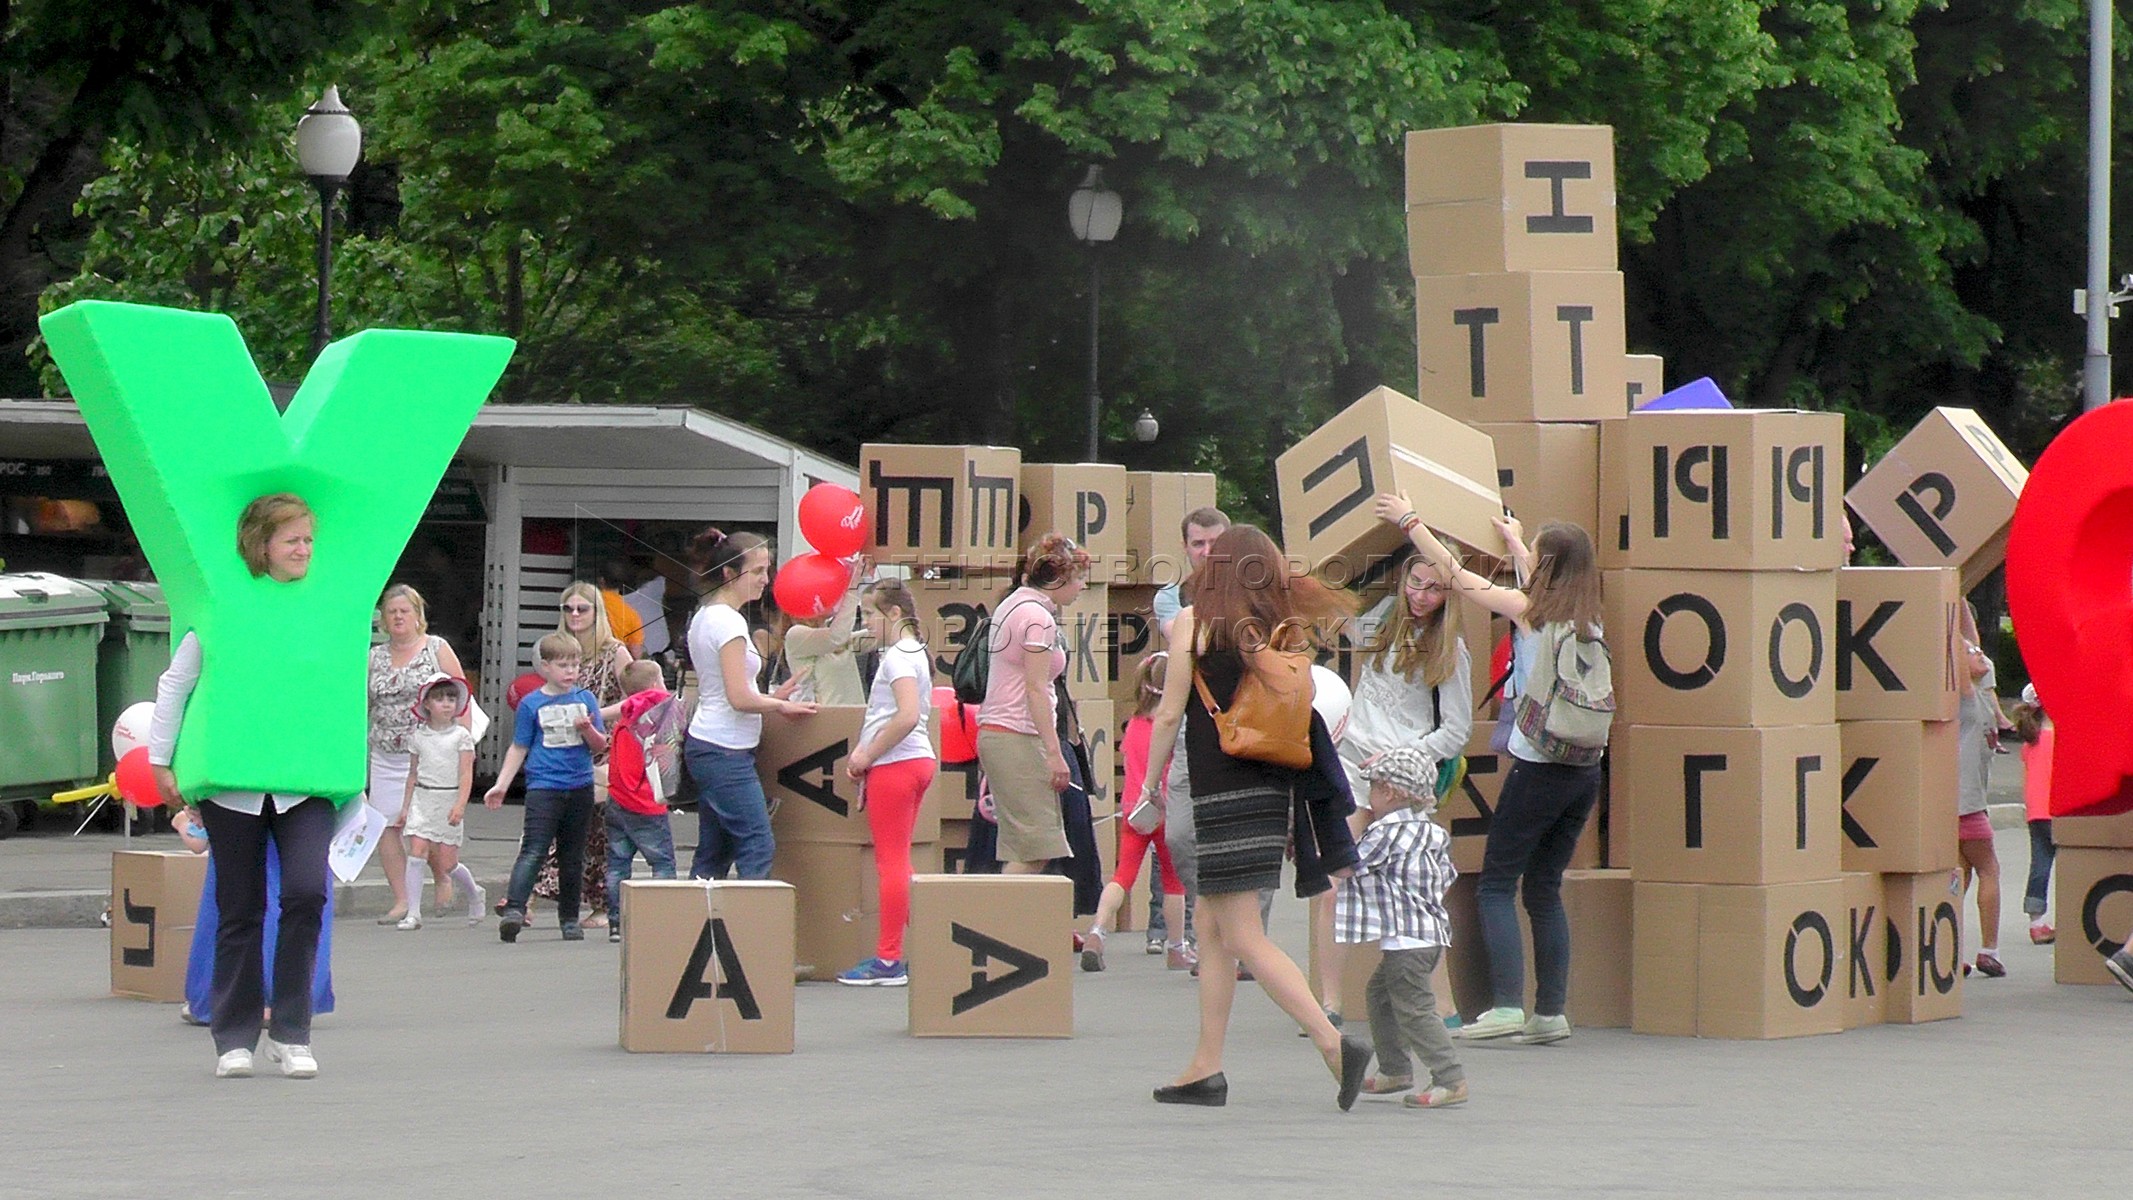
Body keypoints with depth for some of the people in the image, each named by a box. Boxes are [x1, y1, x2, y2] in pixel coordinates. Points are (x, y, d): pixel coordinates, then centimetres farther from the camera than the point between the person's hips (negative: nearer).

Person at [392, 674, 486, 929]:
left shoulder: (461, 736, -1)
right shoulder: (417, 736, 8)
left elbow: (466, 775, -6)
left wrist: (460, 805, -18)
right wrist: (406, 806, 14)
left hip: (449, 801, -2)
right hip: (422, 799, 2)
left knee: (447, 863, -1)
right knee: (417, 852, -13)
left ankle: (475, 895, 28)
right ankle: (413, 913, -11)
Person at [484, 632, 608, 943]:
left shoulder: (585, 700, 9)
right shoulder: (531, 704, 3)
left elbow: (601, 745, 9)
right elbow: (519, 748, 8)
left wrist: (587, 729, -12)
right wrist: (501, 785, 2)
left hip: (580, 787, 3)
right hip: (543, 786, -3)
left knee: (573, 856, 9)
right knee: (533, 850, -16)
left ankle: (570, 918, 17)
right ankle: (513, 909, -25)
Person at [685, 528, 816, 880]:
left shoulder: (703, 617, 15)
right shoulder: (728, 622, -15)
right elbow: (739, 698, -19)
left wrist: (770, 696, 16)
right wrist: (782, 706, -4)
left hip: (704, 746, 10)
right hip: (726, 752, -10)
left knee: (713, 855, 11)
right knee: (758, 850, -12)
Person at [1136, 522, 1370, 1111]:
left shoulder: (1195, 621, -5)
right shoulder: (1275, 629, 8)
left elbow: (1170, 714, -5)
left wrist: (1151, 782, 6)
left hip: (1222, 791, -7)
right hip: (1271, 789, 7)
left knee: (1243, 936, -8)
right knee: (1213, 927, 15)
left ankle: (1333, 1042, -20)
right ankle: (1206, 1067, 17)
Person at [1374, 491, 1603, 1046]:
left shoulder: (1528, 610, -6)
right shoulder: (1586, 619, 11)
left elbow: (1455, 575, 2)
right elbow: (1541, 582, 34)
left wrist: (1408, 521, 14)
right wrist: (1514, 541, 51)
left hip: (1538, 767, -6)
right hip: (1585, 770, 6)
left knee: (1497, 884, 0)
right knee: (1545, 890, 12)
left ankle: (1507, 1007, -10)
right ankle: (1551, 1012, 8)